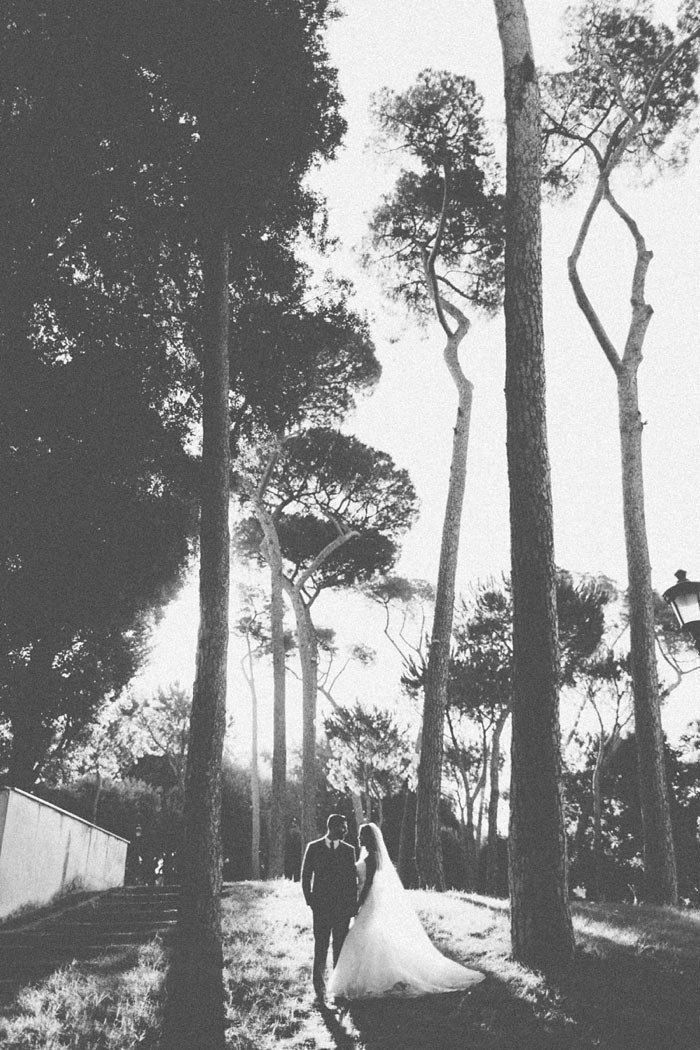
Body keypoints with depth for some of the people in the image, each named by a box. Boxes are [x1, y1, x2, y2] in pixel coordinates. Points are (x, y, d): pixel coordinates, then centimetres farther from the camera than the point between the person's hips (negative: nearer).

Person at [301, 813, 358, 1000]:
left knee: (340, 946, 4)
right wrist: (310, 900, -2)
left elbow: (353, 878, 8)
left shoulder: (349, 849, 7)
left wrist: (353, 904, 2)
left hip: (343, 906, 2)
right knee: (321, 946, 0)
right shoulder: (313, 848, 2)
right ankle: (320, 988, 8)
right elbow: (306, 876, 4)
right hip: (321, 905, -1)